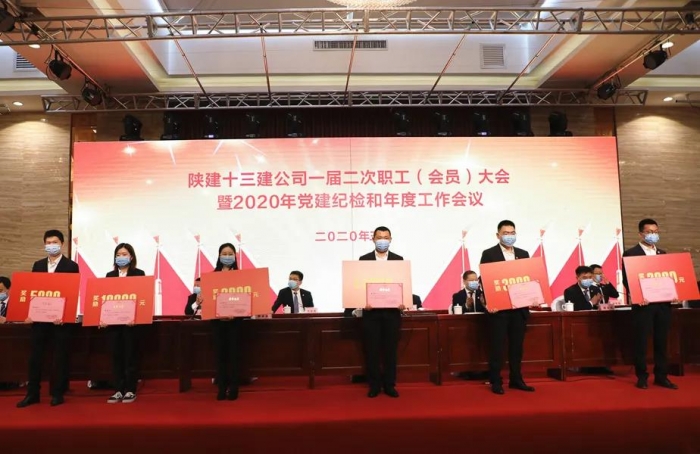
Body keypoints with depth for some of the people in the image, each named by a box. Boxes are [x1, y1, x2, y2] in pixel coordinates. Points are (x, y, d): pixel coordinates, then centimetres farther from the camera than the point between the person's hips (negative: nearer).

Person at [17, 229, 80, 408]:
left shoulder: (71, 266, -4)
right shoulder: (38, 265, 11)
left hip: (60, 317, -4)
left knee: (60, 356, 4)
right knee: (35, 355, 7)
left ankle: (58, 393, 13)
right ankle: (33, 393, 18)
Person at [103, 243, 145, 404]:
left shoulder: (139, 274, 0)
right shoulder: (110, 275, 12)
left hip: (131, 320, -4)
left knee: (130, 355, 2)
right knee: (116, 356, 7)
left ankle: (130, 390, 9)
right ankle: (118, 390, 14)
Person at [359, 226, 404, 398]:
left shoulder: (398, 259, 6)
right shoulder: (364, 259, 4)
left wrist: (403, 302, -13)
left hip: (392, 310, 1)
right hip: (371, 311, 0)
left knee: (391, 349, 6)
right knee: (372, 349, 4)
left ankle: (389, 385, 17)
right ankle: (374, 385, 15)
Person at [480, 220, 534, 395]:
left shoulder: (523, 254, 12)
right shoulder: (489, 254, -1)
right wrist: (488, 303, -16)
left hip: (520, 307, 4)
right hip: (498, 307, -4)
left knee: (517, 345, 11)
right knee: (497, 346, 1)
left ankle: (516, 379, 21)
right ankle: (496, 382, 9)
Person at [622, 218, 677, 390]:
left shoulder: (663, 254, 17)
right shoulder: (630, 253, -1)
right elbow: (626, 280, -7)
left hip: (663, 303, 5)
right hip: (643, 303, -5)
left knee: (662, 341, 8)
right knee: (640, 341, 0)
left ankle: (661, 376, 17)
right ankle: (642, 377, 9)